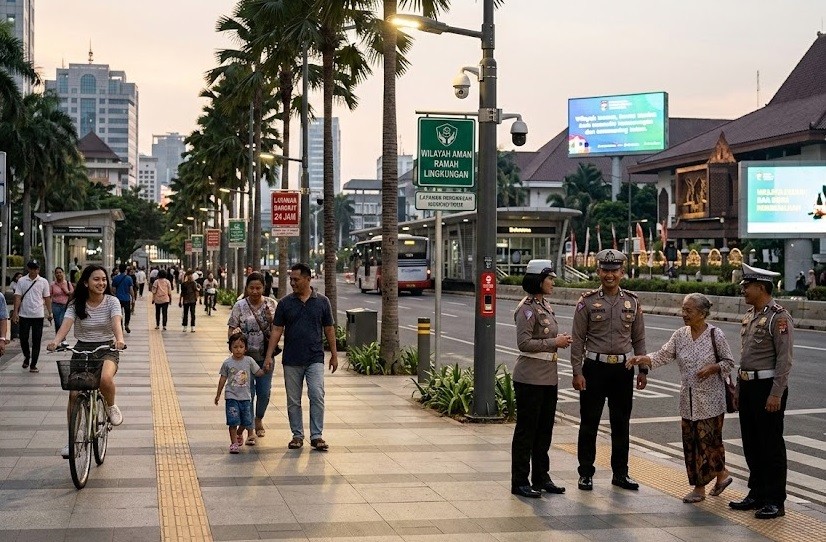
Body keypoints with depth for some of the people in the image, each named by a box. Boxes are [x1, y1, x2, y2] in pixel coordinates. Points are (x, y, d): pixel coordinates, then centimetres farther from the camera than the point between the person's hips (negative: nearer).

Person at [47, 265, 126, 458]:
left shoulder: (112, 302, -5)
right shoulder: (76, 304, -2)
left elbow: (116, 322, -23)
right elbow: (66, 324, -17)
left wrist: (119, 339, -45)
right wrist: (55, 341, -38)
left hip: (107, 350, -2)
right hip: (82, 349, 2)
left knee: (105, 378, -35)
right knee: (74, 394, -9)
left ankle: (111, 407, -1)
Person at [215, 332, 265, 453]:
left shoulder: (249, 361, -1)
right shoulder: (227, 363, -3)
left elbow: (258, 373, 4)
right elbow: (223, 378, 6)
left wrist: (265, 369, -18)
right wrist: (218, 395, 10)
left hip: (245, 396, 2)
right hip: (231, 396, -2)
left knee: (246, 421, 8)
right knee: (233, 421, -9)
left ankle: (239, 434, 39)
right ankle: (234, 442, 1)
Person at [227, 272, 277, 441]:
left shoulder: (271, 304, 2)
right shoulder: (240, 305, -3)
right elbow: (231, 329, 0)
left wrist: (270, 319, -14)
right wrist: (234, 333, -23)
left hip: (265, 356, 2)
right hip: (245, 356, -2)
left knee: (264, 392, 6)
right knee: (248, 392, -2)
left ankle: (259, 420, 34)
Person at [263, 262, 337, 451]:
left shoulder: (322, 301, 2)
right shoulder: (285, 303, 2)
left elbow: (329, 329, 8)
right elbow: (277, 330, 4)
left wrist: (334, 355, 8)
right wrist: (268, 356, -2)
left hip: (315, 359, -1)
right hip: (291, 360, 1)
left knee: (317, 396, -10)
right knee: (293, 400, 6)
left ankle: (316, 436, -3)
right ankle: (297, 436, 16)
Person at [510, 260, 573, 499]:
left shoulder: (545, 305, 14)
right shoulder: (527, 308, -15)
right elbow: (524, 343, -21)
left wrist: (560, 339, 5)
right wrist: (554, 342, -17)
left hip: (549, 376, 9)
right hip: (531, 378, -9)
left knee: (545, 429, 14)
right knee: (526, 430, -2)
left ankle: (541, 477, 24)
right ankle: (520, 482, 6)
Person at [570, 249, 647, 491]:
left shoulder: (632, 301, 6)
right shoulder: (587, 302, -3)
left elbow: (639, 339, 11)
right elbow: (578, 339, -3)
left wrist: (643, 370, 7)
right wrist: (577, 372, -9)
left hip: (623, 369, 3)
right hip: (595, 367, -3)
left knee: (621, 423, 9)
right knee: (589, 423, 3)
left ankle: (620, 473, 20)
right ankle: (586, 474, 12)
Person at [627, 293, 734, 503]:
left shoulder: (715, 335, -8)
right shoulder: (680, 335, 4)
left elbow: (729, 362, -2)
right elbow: (662, 356, -1)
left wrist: (712, 368, -19)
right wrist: (642, 359, -17)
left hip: (710, 400, -5)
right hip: (688, 399, 5)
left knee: (709, 439, -5)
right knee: (690, 442, 6)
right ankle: (699, 486, 15)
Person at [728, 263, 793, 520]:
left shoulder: (779, 317, -14)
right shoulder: (750, 315, 13)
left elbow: (784, 359, -17)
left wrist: (776, 394, -20)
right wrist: (739, 388, 19)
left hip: (768, 386, -9)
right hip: (748, 385, 9)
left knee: (771, 445, -1)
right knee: (751, 443, 14)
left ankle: (775, 501, 7)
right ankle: (757, 494, 24)